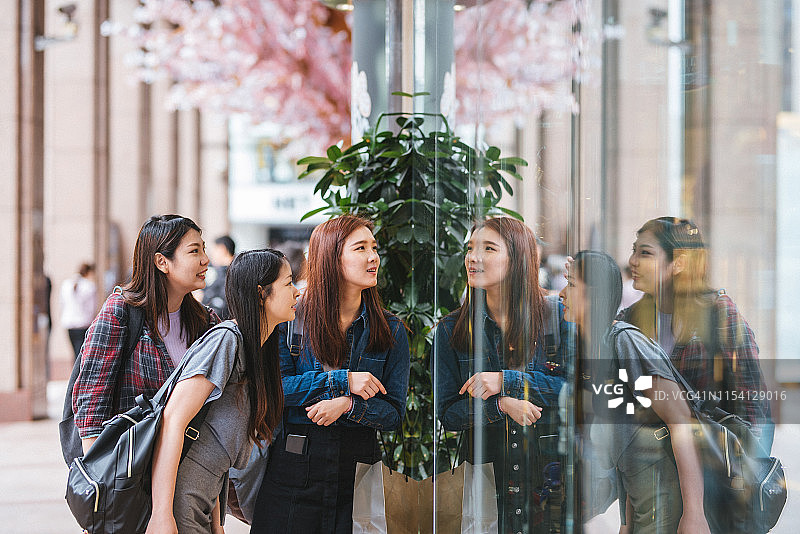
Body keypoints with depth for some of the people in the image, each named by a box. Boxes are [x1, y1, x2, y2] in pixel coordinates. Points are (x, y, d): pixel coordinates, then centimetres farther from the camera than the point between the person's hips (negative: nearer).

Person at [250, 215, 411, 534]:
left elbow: (394, 412, 1)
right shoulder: (292, 319, 1)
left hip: (356, 470, 1)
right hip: (293, 468, -1)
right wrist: (343, 381, -16)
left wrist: (348, 405, -17)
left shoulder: (390, 331, 5)